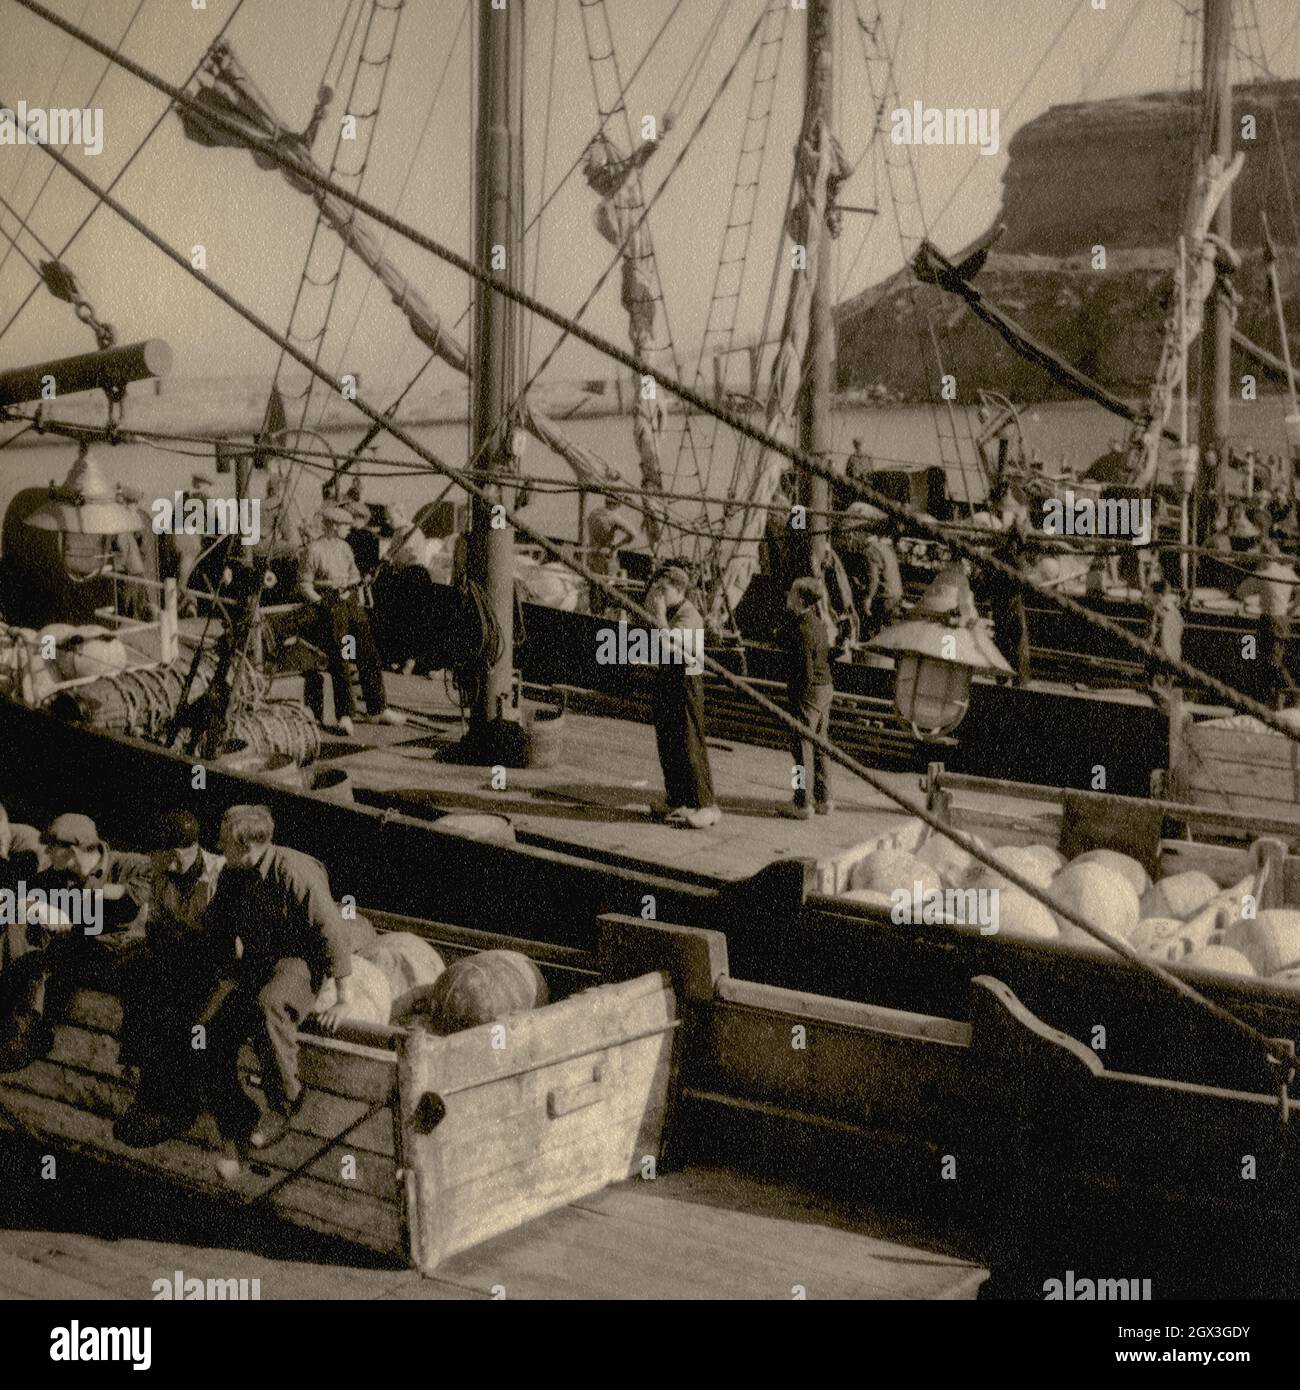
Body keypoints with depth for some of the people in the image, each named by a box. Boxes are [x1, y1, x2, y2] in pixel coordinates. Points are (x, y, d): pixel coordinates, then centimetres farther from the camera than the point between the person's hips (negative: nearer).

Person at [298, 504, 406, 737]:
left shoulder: (345, 547, 13)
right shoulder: (314, 550, -8)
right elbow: (304, 584, -5)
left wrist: (358, 599, 13)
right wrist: (323, 603, -14)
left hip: (351, 602, 7)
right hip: (330, 607, -7)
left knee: (368, 655, 6)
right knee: (340, 661, -9)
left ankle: (379, 709, 14)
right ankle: (345, 714, -5)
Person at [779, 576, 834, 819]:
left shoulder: (801, 629, -20)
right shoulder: (818, 622, 7)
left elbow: (806, 670, -21)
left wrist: (797, 696, -15)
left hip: (809, 690, -9)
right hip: (825, 687, 9)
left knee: (802, 746, -1)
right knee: (819, 744, 16)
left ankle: (802, 804, 3)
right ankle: (823, 800, 22)